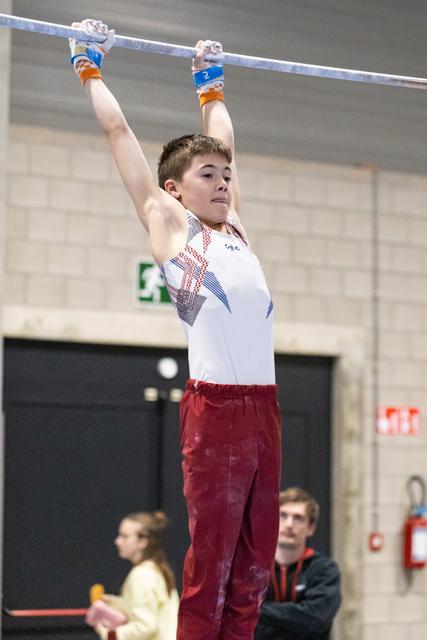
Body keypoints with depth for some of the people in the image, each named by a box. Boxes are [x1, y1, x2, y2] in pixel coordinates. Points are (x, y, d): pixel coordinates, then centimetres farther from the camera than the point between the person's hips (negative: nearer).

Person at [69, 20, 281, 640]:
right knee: (210, 563, -4)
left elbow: (223, 141, 35)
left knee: (254, 565, 7)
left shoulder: (234, 226, 20)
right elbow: (118, 131, 13)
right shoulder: (168, 222, 6)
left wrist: (212, 83, 45)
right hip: (215, 406, -6)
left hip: (265, 406, 6)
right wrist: (90, 69, 23)